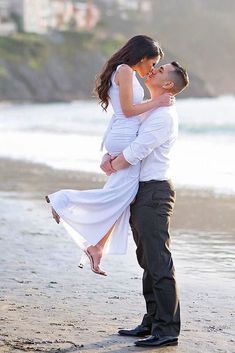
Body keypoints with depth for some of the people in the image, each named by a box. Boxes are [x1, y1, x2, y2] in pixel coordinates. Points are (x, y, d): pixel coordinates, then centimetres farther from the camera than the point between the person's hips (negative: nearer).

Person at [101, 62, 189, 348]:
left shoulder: (164, 115, -14)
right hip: (141, 192, 10)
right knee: (148, 260, 14)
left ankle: (167, 329, -9)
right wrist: (107, 158, 1)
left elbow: (136, 151, -20)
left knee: (159, 262, -10)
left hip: (154, 191, -10)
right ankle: (153, 321, 21)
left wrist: (114, 167, -3)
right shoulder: (148, 110, 19)